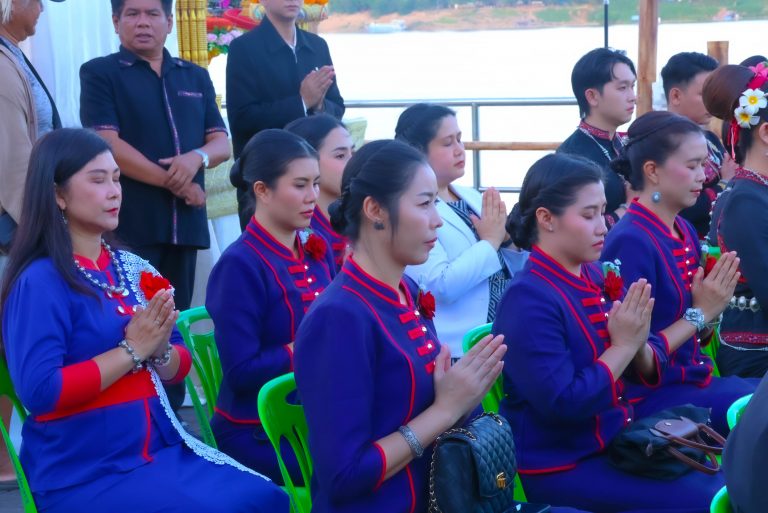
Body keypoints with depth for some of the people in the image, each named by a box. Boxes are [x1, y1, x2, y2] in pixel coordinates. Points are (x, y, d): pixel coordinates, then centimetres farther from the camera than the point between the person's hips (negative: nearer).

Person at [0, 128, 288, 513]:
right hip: (84, 473, -6)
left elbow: (179, 366, 12)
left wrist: (160, 351, -11)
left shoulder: (132, 269, 8)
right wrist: (131, 351, -18)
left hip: (161, 448, 7)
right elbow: (39, 391, -22)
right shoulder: (40, 282, -12)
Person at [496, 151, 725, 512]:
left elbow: (650, 373, 9)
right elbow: (562, 404, -25)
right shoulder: (528, 299, -19)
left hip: (621, 440, 8)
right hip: (562, 464, -8)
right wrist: (623, 346, -19)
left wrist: (640, 346, -13)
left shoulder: (602, 278, 4)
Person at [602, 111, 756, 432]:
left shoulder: (686, 233, 7)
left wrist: (713, 308, -4)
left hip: (695, 379, 8)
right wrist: (698, 314, -14)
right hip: (651, 395, -8)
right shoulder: (630, 242, -17)